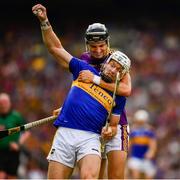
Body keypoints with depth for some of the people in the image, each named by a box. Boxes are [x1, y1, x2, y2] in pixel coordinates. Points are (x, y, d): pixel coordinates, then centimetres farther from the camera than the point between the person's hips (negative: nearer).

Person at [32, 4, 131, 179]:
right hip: (64, 133, 1)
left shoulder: (118, 96, 12)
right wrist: (45, 22, 4)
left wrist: (110, 131, -6)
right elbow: (56, 48, 14)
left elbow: (113, 125, 18)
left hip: (90, 138, -1)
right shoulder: (85, 70, 12)